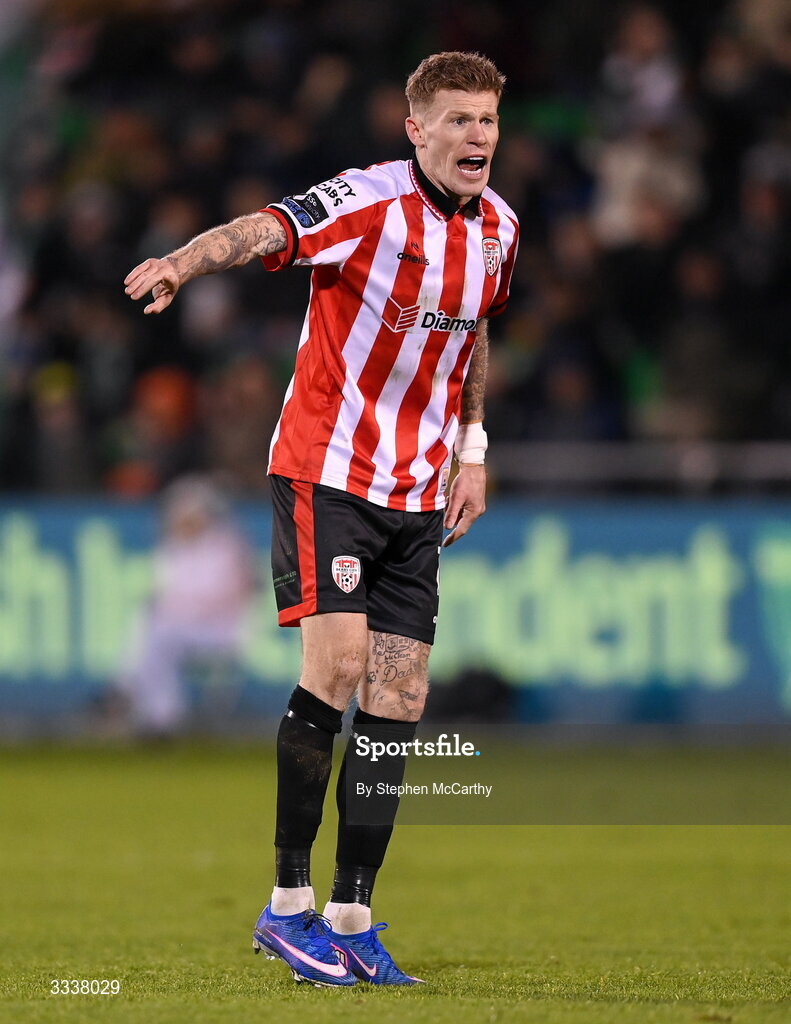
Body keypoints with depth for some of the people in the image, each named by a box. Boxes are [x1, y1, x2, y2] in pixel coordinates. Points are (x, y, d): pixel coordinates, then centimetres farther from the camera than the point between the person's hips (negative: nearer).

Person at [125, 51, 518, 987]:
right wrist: (184, 263, -53)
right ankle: (289, 905, -8)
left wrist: (472, 445, 20)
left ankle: (352, 918, 9)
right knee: (336, 668, -17)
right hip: (327, 471, -6)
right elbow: (265, 230, -33)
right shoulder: (368, 202, -15)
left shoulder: (497, 226, 7)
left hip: (418, 492, 6)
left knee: (397, 702, 2)